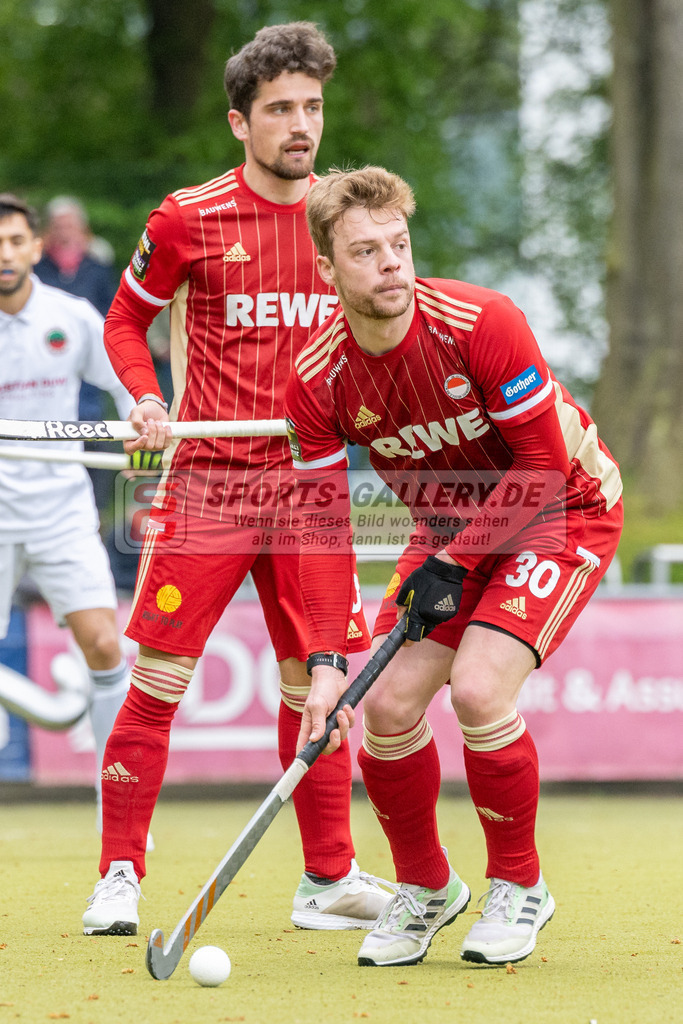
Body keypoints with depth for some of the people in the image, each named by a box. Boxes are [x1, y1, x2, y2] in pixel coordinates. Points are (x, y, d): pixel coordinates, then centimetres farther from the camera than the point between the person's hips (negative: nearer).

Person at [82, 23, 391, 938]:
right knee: (159, 678, -5)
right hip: (206, 481, -3)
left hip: (309, 479, 3)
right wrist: (147, 400, -8)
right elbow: (126, 319, 8)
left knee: (314, 682, 6)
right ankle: (120, 876, 4)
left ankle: (329, 880, 16)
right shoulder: (189, 218, -4)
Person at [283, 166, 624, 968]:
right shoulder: (317, 378, -15)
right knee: (388, 705, -8)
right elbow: (324, 525, -13)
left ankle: (518, 886, -1)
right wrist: (324, 662, -23)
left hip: (563, 511, -5)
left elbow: (543, 469, -22)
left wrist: (455, 565, -22)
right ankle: (425, 889, 17)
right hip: (450, 526, 5)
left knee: (478, 690, -23)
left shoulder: (481, 324, -28)